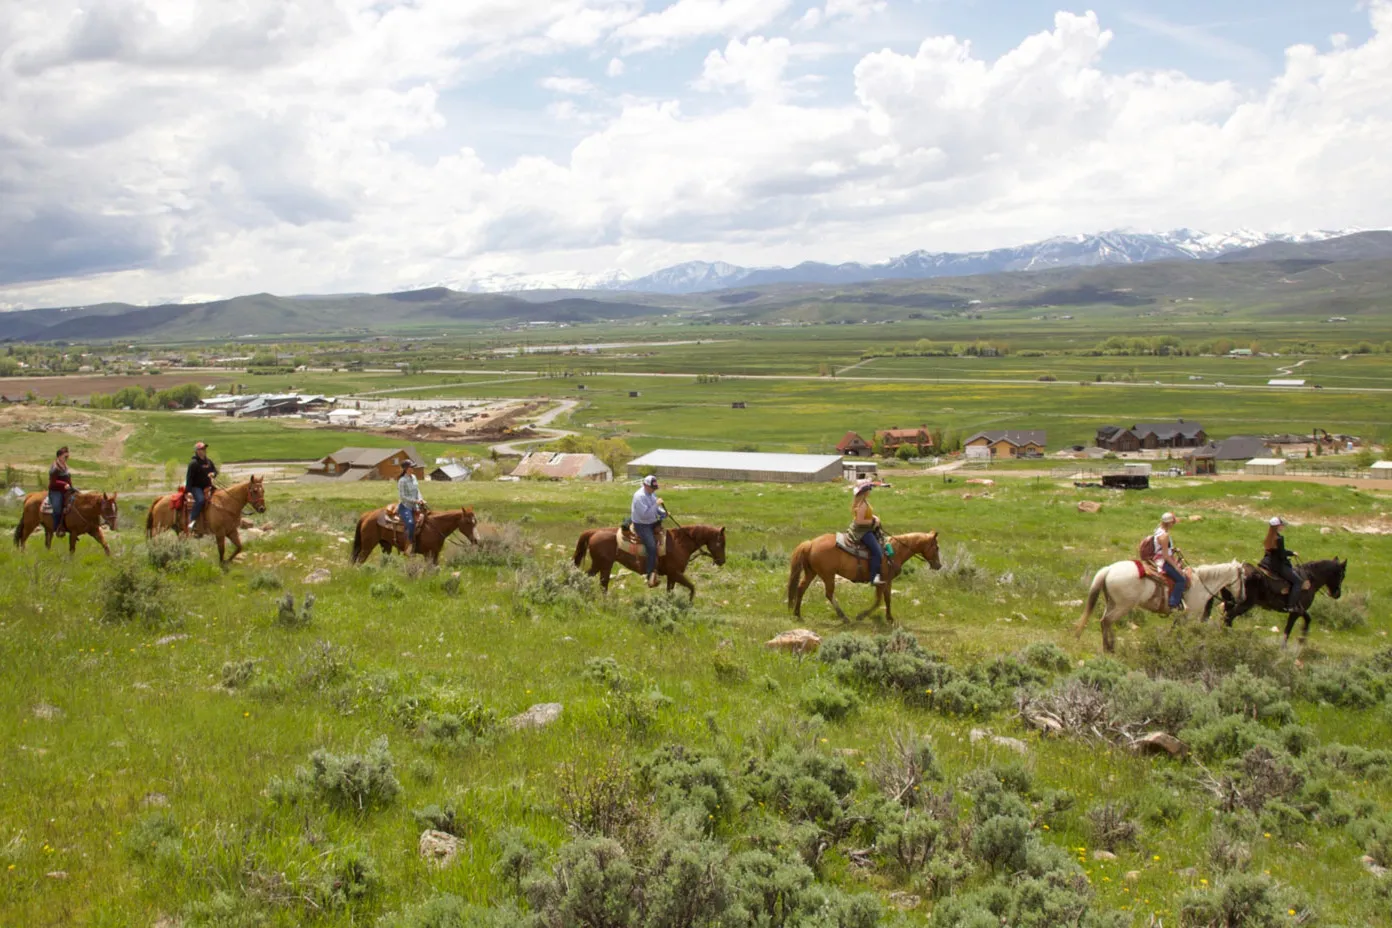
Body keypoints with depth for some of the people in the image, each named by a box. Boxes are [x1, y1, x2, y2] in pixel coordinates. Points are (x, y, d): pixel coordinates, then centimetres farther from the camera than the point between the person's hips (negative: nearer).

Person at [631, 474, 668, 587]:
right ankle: (651, 577, -16)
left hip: (653, 521, 9)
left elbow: (656, 508, 17)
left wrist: (663, 512, -2)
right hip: (641, 525, -9)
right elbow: (645, 514, -29)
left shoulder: (652, 493, 4)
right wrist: (656, 504, -28)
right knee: (652, 547, -20)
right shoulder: (639, 496, -24)